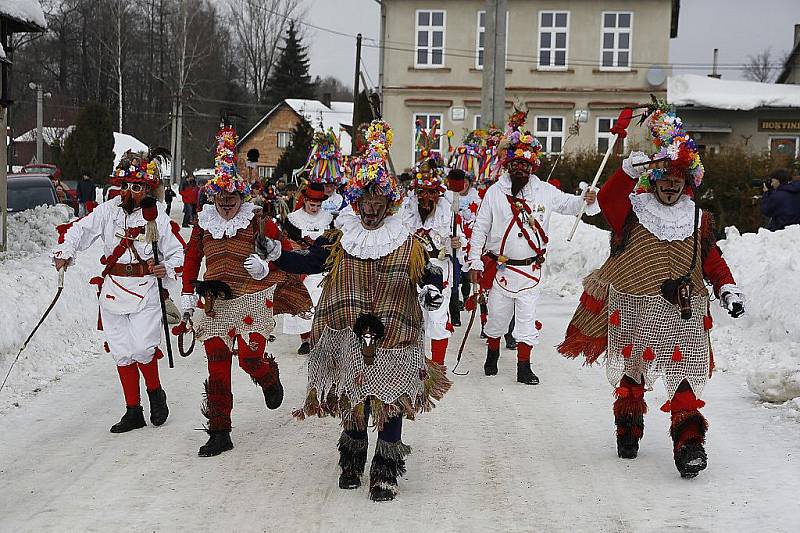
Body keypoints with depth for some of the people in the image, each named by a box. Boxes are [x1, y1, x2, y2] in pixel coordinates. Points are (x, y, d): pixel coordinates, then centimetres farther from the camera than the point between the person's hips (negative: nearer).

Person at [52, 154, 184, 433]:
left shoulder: (158, 217, -2)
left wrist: (166, 269, -14)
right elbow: (78, 229, 4)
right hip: (112, 289, 3)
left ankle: (156, 392, 15)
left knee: (143, 348, -15)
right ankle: (133, 411, 16)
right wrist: (64, 252, -12)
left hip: (145, 289, -3)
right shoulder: (107, 211, 3)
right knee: (122, 353, 5)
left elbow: (177, 253, 5)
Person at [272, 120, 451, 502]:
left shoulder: (407, 243, -2)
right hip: (346, 340, 2)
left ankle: (385, 472, 13)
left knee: (389, 405, 1)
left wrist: (432, 289, -15)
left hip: (393, 341, -2)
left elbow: (428, 273, 6)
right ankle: (352, 463, 32)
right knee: (351, 403, 13)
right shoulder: (339, 239, 3)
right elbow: (309, 262, 9)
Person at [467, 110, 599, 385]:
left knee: (527, 318, 4)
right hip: (500, 267, 0)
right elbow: (480, 228, 1)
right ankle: (492, 355, 35)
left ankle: (524, 367, 11)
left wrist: (587, 201, -16)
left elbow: (568, 204, 8)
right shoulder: (495, 192, -3)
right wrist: (475, 262, -1)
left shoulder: (544, 191, 0)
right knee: (497, 316, 12)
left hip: (531, 269, 1)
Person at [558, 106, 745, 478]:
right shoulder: (632, 211, 2)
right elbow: (607, 198, -18)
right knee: (631, 374, 12)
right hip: (635, 310, -1)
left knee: (684, 380, -9)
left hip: (685, 314, 1)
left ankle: (689, 443, -10)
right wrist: (630, 171, -30)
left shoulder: (698, 221, 11)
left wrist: (728, 289, -3)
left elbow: (713, 262, 13)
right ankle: (628, 431, 31)